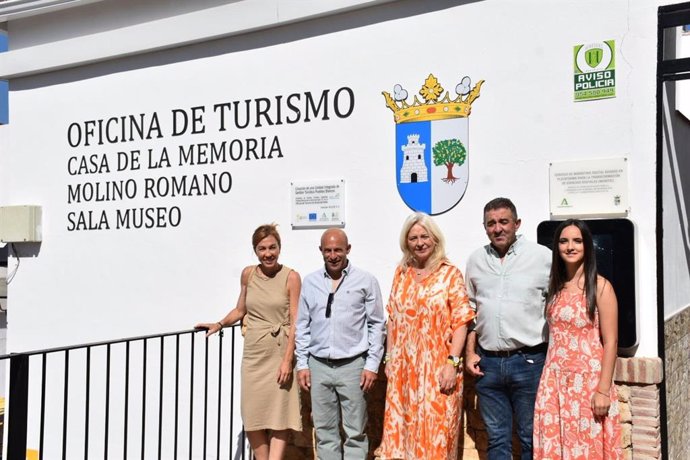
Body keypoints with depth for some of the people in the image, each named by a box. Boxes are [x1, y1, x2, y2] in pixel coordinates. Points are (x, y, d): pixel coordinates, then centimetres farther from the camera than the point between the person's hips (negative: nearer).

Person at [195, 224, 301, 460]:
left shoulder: (291, 277, -6)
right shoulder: (248, 274, 5)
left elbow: (295, 322, -9)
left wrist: (287, 359, -14)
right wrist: (219, 325, 6)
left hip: (280, 352, -3)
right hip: (253, 352, 4)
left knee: (279, 414, -4)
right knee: (253, 416, 3)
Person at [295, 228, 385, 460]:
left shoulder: (365, 281, -2)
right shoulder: (310, 282, 6)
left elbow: (376, 325, -1)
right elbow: (302, 325, 10)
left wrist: (372, 365, -5)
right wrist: (302, 364, 6)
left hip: (352, 365, -3)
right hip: (319, 365, 3)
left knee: (355, 432, 3)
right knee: (324, 430, 9)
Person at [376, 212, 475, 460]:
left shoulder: (450, 274, -3)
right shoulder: (401, 272, 10)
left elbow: (460, 322, -7)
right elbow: (393, 319, 13)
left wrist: (452, 362, -14)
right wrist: (389, 358, 10)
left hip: (437, 366, -4)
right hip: (403, 367, 4)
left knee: (435, 429, 0)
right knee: (402, 427, 10)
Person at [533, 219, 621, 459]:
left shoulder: (600, 286, -6)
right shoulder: (554, 286, 10)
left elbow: (610, 342, -9)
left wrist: (603, 390, -14)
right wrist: (549, 381, 7)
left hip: (588, 380, -5)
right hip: (554, 381, 5)